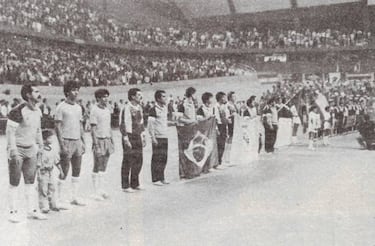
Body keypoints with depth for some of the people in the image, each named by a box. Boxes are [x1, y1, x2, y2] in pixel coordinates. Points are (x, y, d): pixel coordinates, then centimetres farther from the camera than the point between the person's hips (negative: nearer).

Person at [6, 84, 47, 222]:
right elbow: (10, 132, -18)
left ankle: (32, 210, 17)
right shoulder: (18, 111, -18)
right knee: (14, 183, 1)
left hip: (31, 150, 7)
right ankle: (13, 212, 10)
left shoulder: (37, 111, 6)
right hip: (17, 150, -7)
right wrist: (13, 152, -21)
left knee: (30, 182, 10)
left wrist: (40, 146, 17)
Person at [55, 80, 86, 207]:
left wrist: (83, 142, 13)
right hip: (66, 141, -7)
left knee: (77, 170, 11)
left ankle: (75, 197, 21)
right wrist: (62, 145, -16)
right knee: (64, 172, -3)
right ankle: (59, 200, 5)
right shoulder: (61, 107, -8)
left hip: (77, 141, 7)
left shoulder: (78, 107, 12)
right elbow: (58, 127, -10)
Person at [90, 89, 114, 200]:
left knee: (104, 166, 11)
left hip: (107, 140, 7)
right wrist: (95, 143, -17)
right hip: (99, 139, -7)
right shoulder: (94, 110, -9)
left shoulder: (107, 110, 13)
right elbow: (93, 128, -12)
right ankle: (96, 192, 4)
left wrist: (112, 140, 17)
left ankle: (100, 190, 18)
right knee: (97, 167, -2)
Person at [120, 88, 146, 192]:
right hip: (130, 137, -8)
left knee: (138, 161, 12)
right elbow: (123, 125, -16)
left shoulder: (139, 107, 11)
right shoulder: (127, 108, -14)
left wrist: (143, 136, 17)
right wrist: (126, 139, -19)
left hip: (137, 137, 8)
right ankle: (125, 186, 8)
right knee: (127, 162, -1)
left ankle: (135, 184, 24)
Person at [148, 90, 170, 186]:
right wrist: (153, 138, -17)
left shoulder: (165, 108, 12)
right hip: (157, 137, -8)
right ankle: (155, 179, 4)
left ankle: (161, 178, 21)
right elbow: (150, 125, -14)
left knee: (164, 158, 11)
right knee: (157, 158, -3)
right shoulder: (153, 110, -12)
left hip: (165, 136, 8)